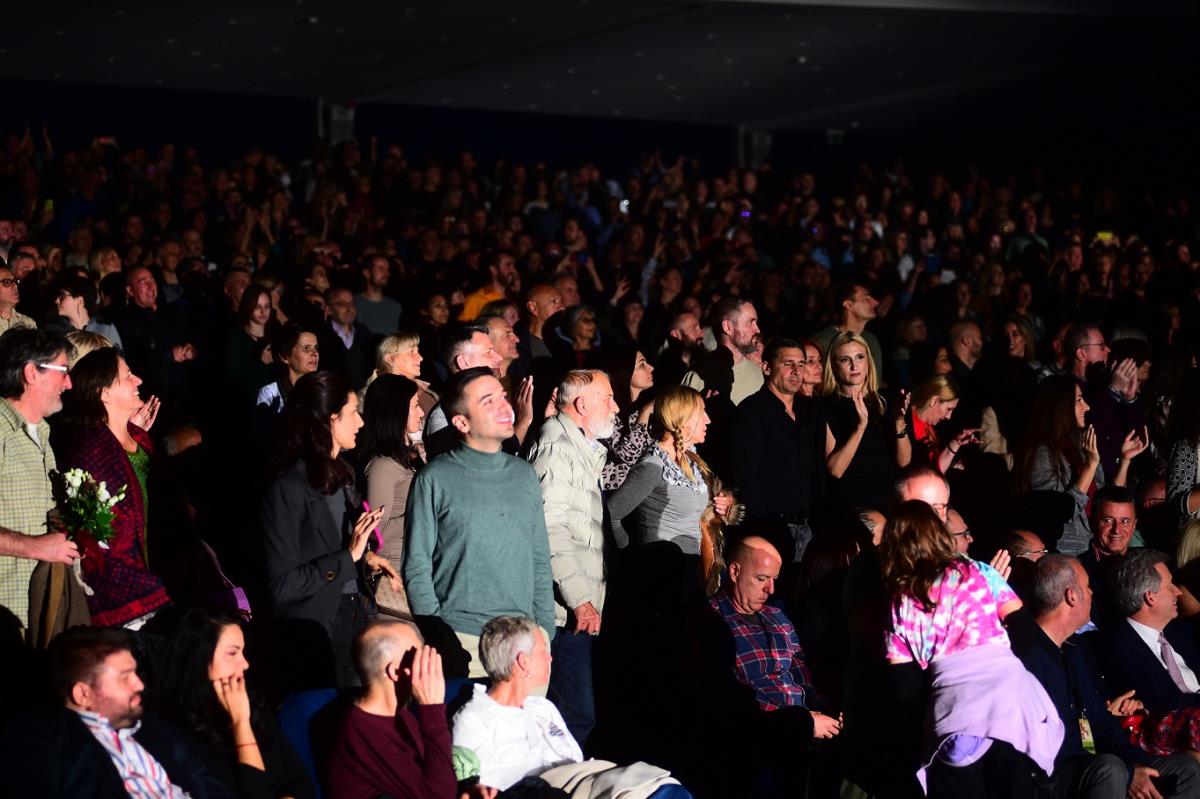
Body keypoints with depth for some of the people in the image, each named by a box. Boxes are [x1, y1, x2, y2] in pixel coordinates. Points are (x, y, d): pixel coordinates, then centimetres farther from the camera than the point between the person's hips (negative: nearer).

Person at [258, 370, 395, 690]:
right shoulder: (288, 489, -16)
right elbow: (281, 585, -19)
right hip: (317, 637, -7)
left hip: (355, 619, 7)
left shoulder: (340, 475, 8)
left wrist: (365, 556, 5)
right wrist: (348, 556, -22)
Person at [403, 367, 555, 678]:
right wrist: (438, 639, -9)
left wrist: (545, 633, 10)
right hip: (461, 641, -4)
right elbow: (417, 567, -1)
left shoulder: (524, 475, 12)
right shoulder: (434, 479, -1)